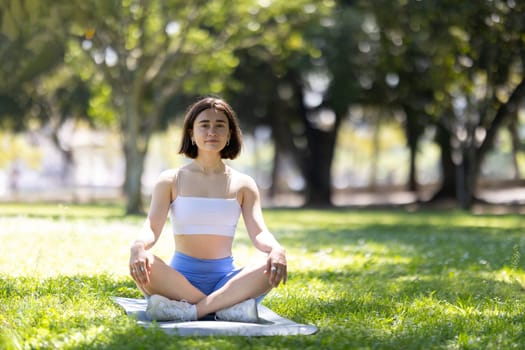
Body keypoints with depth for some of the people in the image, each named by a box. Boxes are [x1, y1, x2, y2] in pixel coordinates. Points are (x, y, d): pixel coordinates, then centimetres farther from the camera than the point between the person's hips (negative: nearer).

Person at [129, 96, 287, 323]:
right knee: (142, 264, -33)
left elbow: (259, 233, -3)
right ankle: (227, 307, -33)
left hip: (226, 280, 1)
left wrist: (276, 249, -28)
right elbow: (152, 228, -7)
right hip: (180, 279, -1)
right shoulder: (171, 180, 6)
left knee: (272, 266, -30)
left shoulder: (243, 185, 9)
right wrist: (138, 245, -32)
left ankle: (187, 310, -33)